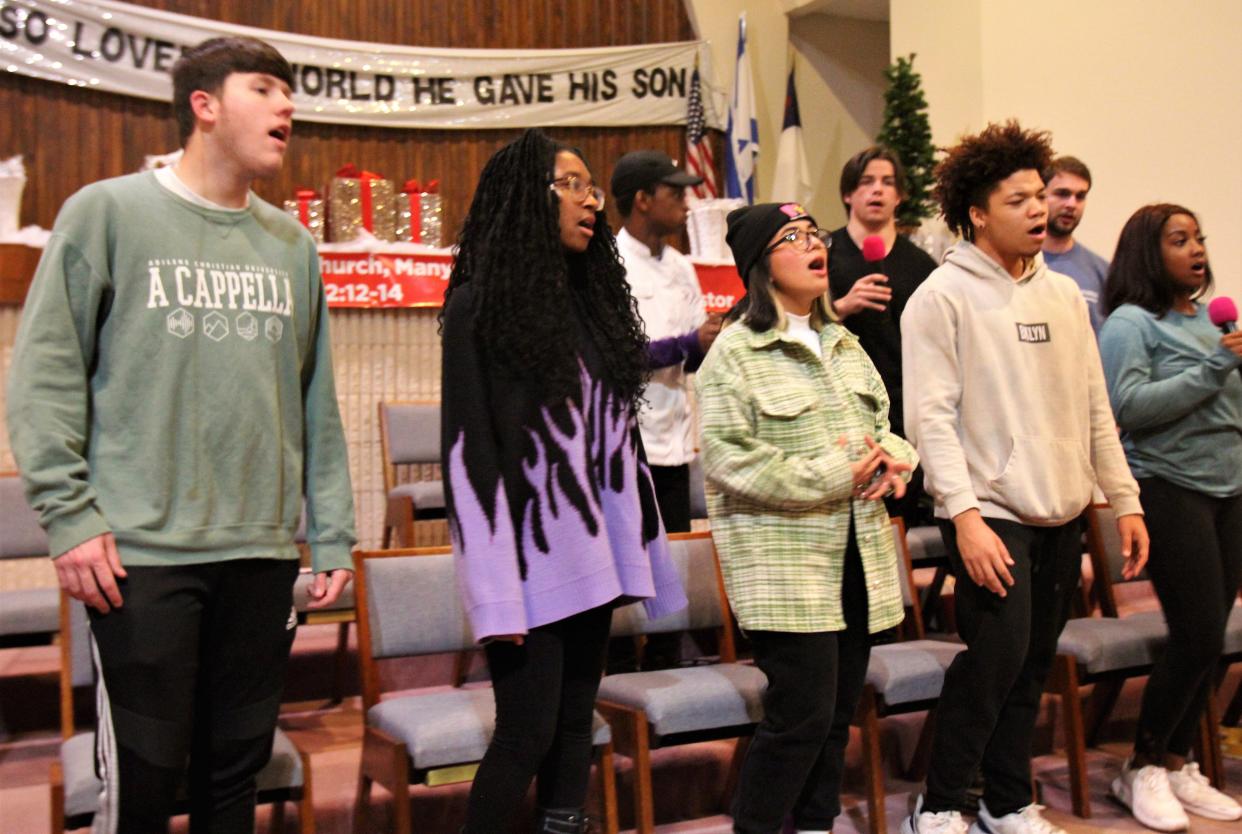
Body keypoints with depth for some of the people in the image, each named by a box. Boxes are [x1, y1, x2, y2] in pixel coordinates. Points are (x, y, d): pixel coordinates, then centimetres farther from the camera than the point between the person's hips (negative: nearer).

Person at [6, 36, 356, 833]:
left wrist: (333, 535, 9)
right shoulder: (106, 212, -1)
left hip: (265, 554, 4)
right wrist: (69, 515, -10)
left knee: (236, 769, 12)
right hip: (142, 551, -4)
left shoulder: (293, 244, 12)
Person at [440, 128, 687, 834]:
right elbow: (470, 449, -11)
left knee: (576, 726, 11)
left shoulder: (592, 298, 12)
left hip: (591, 555, 6)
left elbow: (617, 434, 14)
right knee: (529, 734, -3)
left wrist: (642, 554, 10)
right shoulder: (481, 303, -6)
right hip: (530, 557, -6)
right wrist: (494, 592, -17)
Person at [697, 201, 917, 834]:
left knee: (838, 711, 13)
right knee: (801, 715, -7)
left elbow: (883, 423, 20)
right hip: (785, 563, -7)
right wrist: (830, 475, -18)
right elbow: (728, 457, -16)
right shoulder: (735, 353, -8)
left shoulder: (844, 344, 16)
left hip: (857, 556, 7)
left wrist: (891, 460, -4)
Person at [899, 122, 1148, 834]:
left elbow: (1095, 407, 15)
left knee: (1033, 666, 11)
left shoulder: (1065, 294, 12)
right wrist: (965, 516, -20)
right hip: (990, 511, -6)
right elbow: (931, 415, -13)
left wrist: (1125, 499, 11)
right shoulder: (943, 296, -7)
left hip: (1064, 513, 6)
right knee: (997, 657, -12)